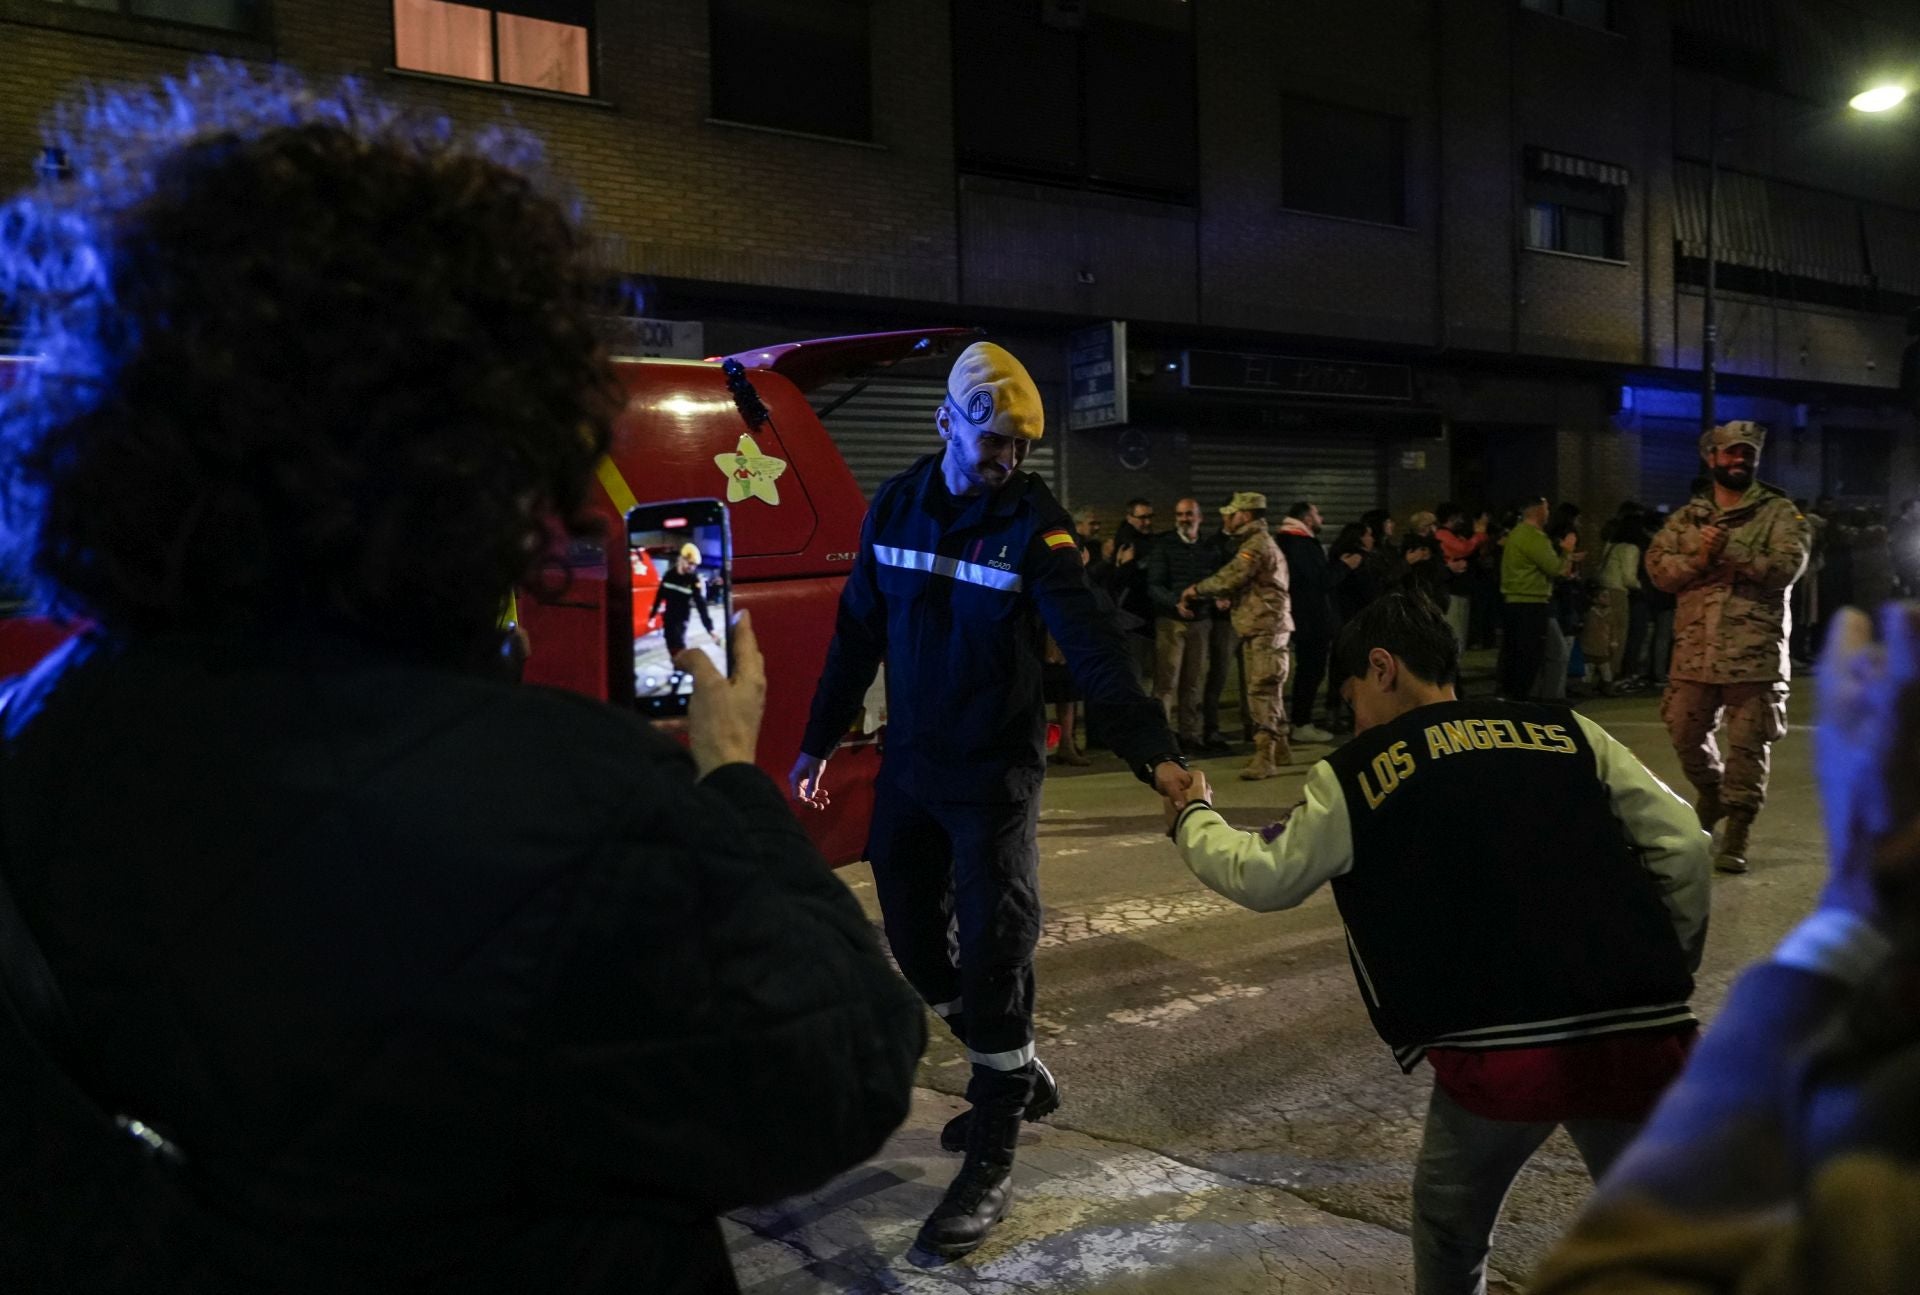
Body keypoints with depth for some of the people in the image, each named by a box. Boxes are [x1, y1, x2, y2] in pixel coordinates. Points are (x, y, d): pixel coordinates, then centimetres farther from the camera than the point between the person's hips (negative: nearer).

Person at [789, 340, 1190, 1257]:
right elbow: (858, 630, 8)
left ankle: (992, 1163, 7)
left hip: (994, 771, -5)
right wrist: (819, 740, 12)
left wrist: (1151, 752, -34)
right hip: (908, 764, 5)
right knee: (914, 934, 13)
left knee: (993, 947, -5)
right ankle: (1015, 1076, 35)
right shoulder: (896, 505, 0)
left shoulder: (1033, 521, -13)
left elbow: (1090, 646, -22)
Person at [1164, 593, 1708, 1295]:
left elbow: (1261, 878, 18)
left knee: (1449, 1225, 24)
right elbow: (1683, 846, 7)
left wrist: (1191, 819, 37)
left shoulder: (1355, 774, 6)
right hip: (1641, 1035, 2)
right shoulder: (1569, 731, 12)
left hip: (1499, 1050, -2)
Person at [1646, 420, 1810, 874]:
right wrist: (1698, 560, -16)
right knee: (1685, 734, 11)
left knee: (1747, 744, -2)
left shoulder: (1778, 512, 3)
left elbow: (1788, 565, -12)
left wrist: (1730, 552, -19)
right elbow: (1657, 565, 1)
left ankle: (1735, 837, 6)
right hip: (1695, 647, 4)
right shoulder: (1687, 517, 12)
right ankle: (1712, 795, 40)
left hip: (1754, 650, -3)